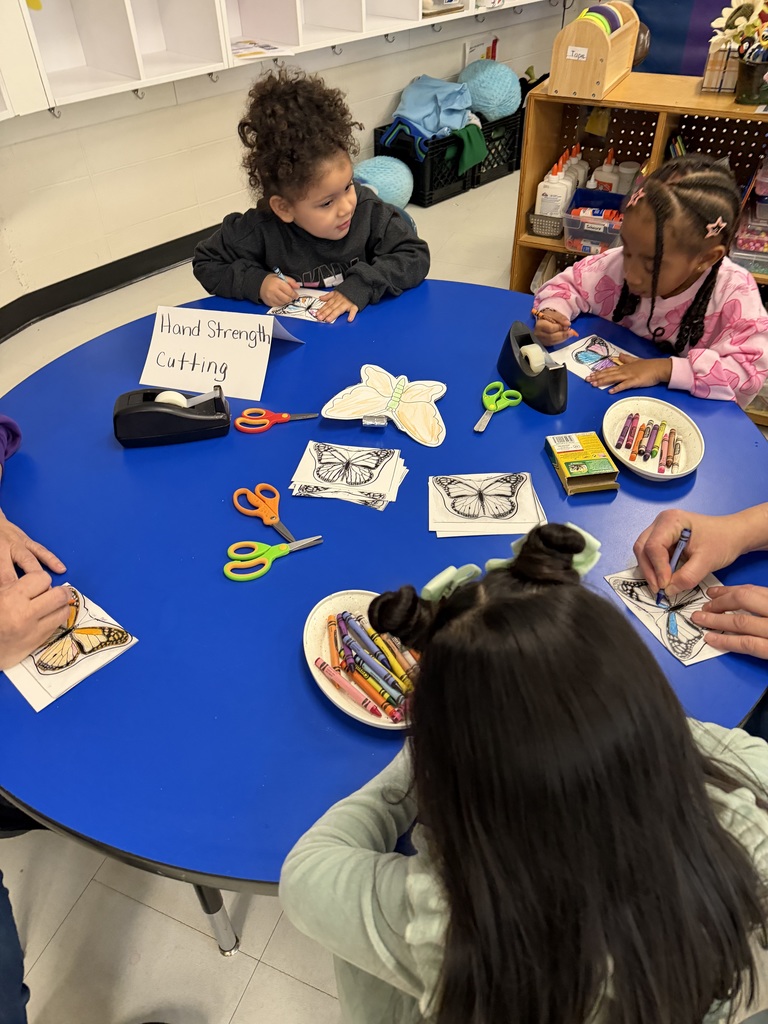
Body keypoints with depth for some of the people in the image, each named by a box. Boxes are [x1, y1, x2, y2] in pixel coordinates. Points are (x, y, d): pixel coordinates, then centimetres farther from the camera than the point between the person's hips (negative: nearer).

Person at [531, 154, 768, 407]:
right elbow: (568, 285, 2)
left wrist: (665, 368, -30)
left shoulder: (734, 295, -17)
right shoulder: (617, 265, -11)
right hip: (609, 393, 2)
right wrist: (552, 313, -19)